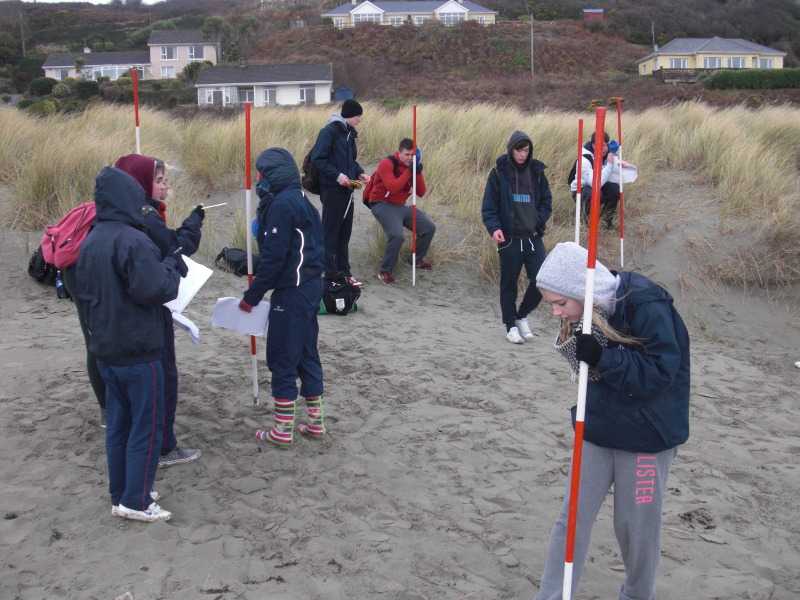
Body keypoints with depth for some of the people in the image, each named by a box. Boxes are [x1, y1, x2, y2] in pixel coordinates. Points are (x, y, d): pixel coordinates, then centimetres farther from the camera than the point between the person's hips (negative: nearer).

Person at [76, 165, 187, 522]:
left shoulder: (89, 242, 8)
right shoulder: (132, 241, -20)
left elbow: (83, 293, 15)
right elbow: (155, 290, -23)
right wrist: (172, 265, -7)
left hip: (106, 351, 8)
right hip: (138, 352, -8)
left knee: (118, 425, 16)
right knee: (147, 427, 2)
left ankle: (120, 497, 24)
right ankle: (136, 502, 7)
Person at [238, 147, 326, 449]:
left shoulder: (281, 204, -17)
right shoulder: (300, 200, 13)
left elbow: (274, 257, -20)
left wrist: (252, 296, -12)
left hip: (291, 293, -10)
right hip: (310, 286, 10)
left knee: (282, 359, -1)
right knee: (306, 355, 16)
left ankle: (283, 430, 7)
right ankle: (315, 421, 24)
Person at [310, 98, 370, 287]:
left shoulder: (349, 133, 15)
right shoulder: (329, 131, -11)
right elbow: (318, 158, -16)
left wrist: (359, 173, 6)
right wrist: (337, 175, -21)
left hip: (347, 190, 9)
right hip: (332, 191, -9)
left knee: (344, 234, 13)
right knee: (330, 234, -2)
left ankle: (344, 273, 20)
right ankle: (330, 275, 3)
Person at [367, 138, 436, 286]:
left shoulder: (412, 166, 5)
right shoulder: (387, 164, -15)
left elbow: (421, 193, -1)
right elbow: (392, 187, -30)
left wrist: (418, 173, -15)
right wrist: (408, 172, -27)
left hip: (401, 205, 7)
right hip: (383, 204, -7)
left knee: (429, 228, 1)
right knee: (397, 235, -30)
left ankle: (417, 260, 24)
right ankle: (384, 271, -11)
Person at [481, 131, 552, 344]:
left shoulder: (537, 171, 7)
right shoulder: (499, 172, -3)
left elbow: (546, 201, 14)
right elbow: (489, 205, -4)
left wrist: (540, 221, -3)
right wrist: (494, 227, -19)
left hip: (533, 237, 3)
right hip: (509, 238, -3)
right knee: (509, 283, 6)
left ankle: (522, 316, 21)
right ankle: (511, 326, 20)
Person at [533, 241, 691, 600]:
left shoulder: (647, 306, -23)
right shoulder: (585, 315, -3)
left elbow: (660, 372, -23)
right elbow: (591, 369, 6)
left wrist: (603, 358, -32)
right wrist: (579, 349, -16)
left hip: (646, 437, -5)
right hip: (596, 431, 5)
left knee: (636, 525, 9)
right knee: (573, 517, 5)